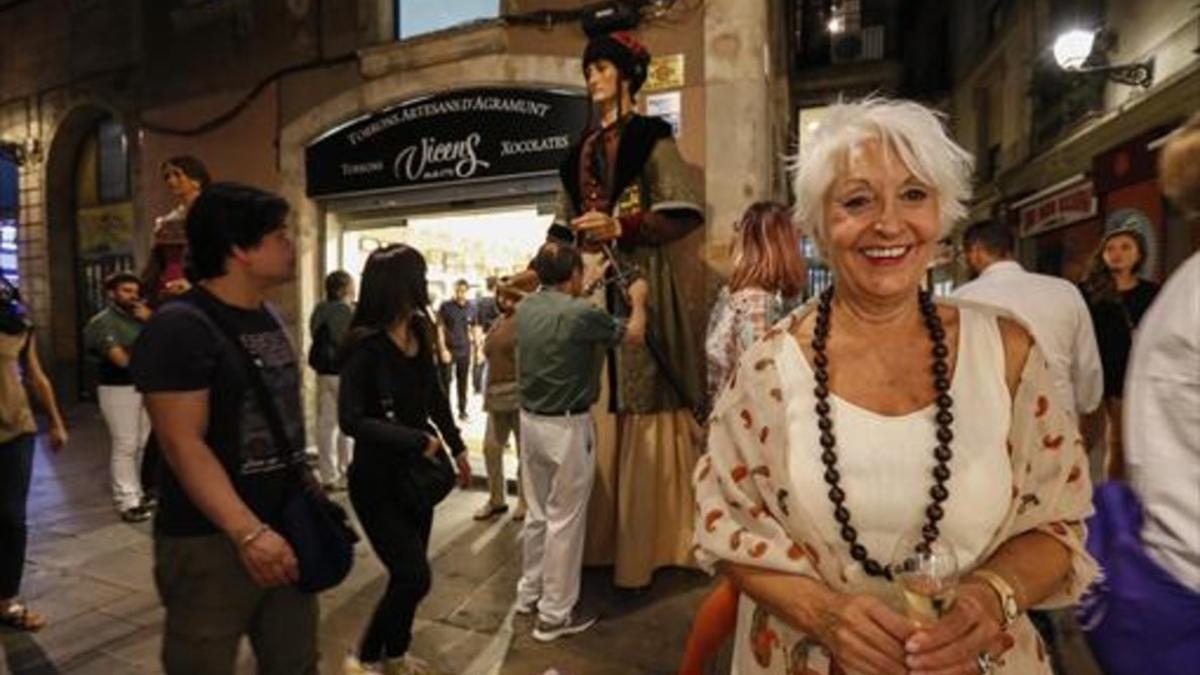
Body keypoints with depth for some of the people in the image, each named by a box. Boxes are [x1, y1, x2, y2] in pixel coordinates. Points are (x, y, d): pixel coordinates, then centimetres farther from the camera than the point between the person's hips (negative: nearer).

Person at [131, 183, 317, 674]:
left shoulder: (270, 318, 10)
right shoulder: (180, 326, -14)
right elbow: (183, 444, -20)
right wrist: (248, 532, -25)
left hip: (285, 526, 7)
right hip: (212, 541, -7)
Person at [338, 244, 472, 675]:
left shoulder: (418, 333, 0)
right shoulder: (366, 345, -20)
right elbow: (352, 420, -23)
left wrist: (456, 447, 14)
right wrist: (417, 440, -26)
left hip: (415, 472, 7)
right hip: (378, 481, -7)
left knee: (408, 573, 17)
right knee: (413, 576, -4)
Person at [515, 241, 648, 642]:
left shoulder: (526, 307, 2)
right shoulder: (581, 313, -20)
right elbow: (633, 334, -3)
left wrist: (589, 286, 37)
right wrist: (638, 298, 15)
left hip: (530, 419, 8)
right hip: (567, 426, -7)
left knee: (537, 513, 20)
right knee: (565, 520, 5)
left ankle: (529, 593, 35)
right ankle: (555, 615, 17)